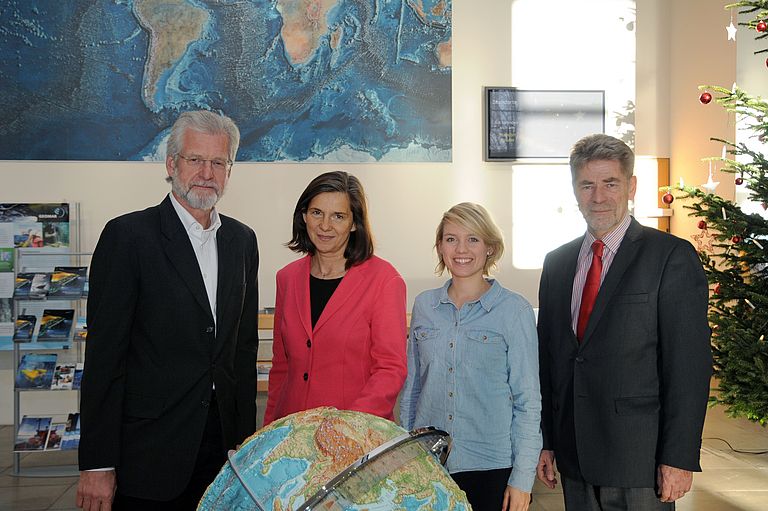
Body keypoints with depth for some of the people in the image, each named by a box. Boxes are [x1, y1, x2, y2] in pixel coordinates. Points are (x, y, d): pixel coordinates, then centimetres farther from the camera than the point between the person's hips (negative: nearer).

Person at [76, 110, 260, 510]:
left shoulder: (242, 240, 9)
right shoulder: (128, 235, -9)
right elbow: (104, 354, -11)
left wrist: (246, 436, 10)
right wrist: (97, 465, -12)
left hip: (222, 445, 5)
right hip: (150, 449, -5)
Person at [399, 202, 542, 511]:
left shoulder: (514, 310, -6)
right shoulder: (424, 306, 4)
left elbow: (527, 401, -5)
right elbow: (412, 388, 11)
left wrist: (522, 478, -8)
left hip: (491, 464, -3)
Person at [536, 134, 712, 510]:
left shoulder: (673, 257, -6)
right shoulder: (556, 263, 10)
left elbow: (690, 364, -10)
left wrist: (679, 458, -13)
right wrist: (545, 441, 10)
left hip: (640, 458, -4)